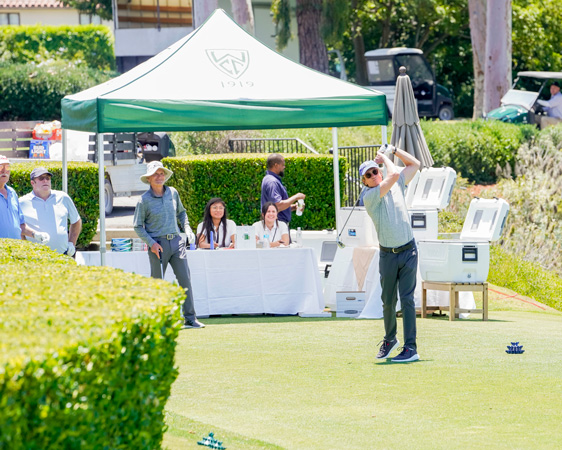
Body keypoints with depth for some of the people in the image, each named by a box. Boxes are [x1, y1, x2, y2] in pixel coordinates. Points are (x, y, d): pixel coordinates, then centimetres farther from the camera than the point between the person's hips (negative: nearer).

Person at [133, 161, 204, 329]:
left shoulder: (173, 193, 8)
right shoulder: (144, 200, -5)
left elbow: (181, 212, 26)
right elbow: (138, 226, -1)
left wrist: (187, 229, 10)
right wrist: (151, 243, -12)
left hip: (176, 241, 4)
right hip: (158, 244, -4)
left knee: (185, 279, -2)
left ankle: (190, 319, 1)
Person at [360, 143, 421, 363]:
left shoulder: (397, 186, 7)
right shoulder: (369, 196, -8)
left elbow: (415, 164, 18)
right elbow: (393, 175, -20)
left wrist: (393, 150, 9)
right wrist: (384, 158, -4)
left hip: (408, 251, 1)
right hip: (387, 254, -1)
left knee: (407, 298, -7)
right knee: (388, 301, 8)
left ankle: (411, 348, -10)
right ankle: (390, 340, 30)